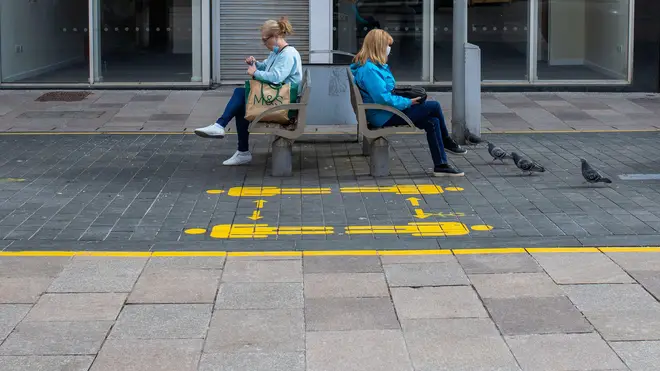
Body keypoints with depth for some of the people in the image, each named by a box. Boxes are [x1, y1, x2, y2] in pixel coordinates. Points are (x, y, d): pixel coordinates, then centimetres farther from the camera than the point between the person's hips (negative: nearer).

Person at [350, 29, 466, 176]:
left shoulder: (372, 65, 12)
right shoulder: (369, 70, -22)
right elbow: (383, 99, -27)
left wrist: (406, 95, 7)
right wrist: (408, 102, -16)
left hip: (386, 112, 11)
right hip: (383, 117, -11)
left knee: (432, 122, -1)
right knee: (434, 106, -9)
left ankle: (441, 165, 7)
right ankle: (446, 142, 10)